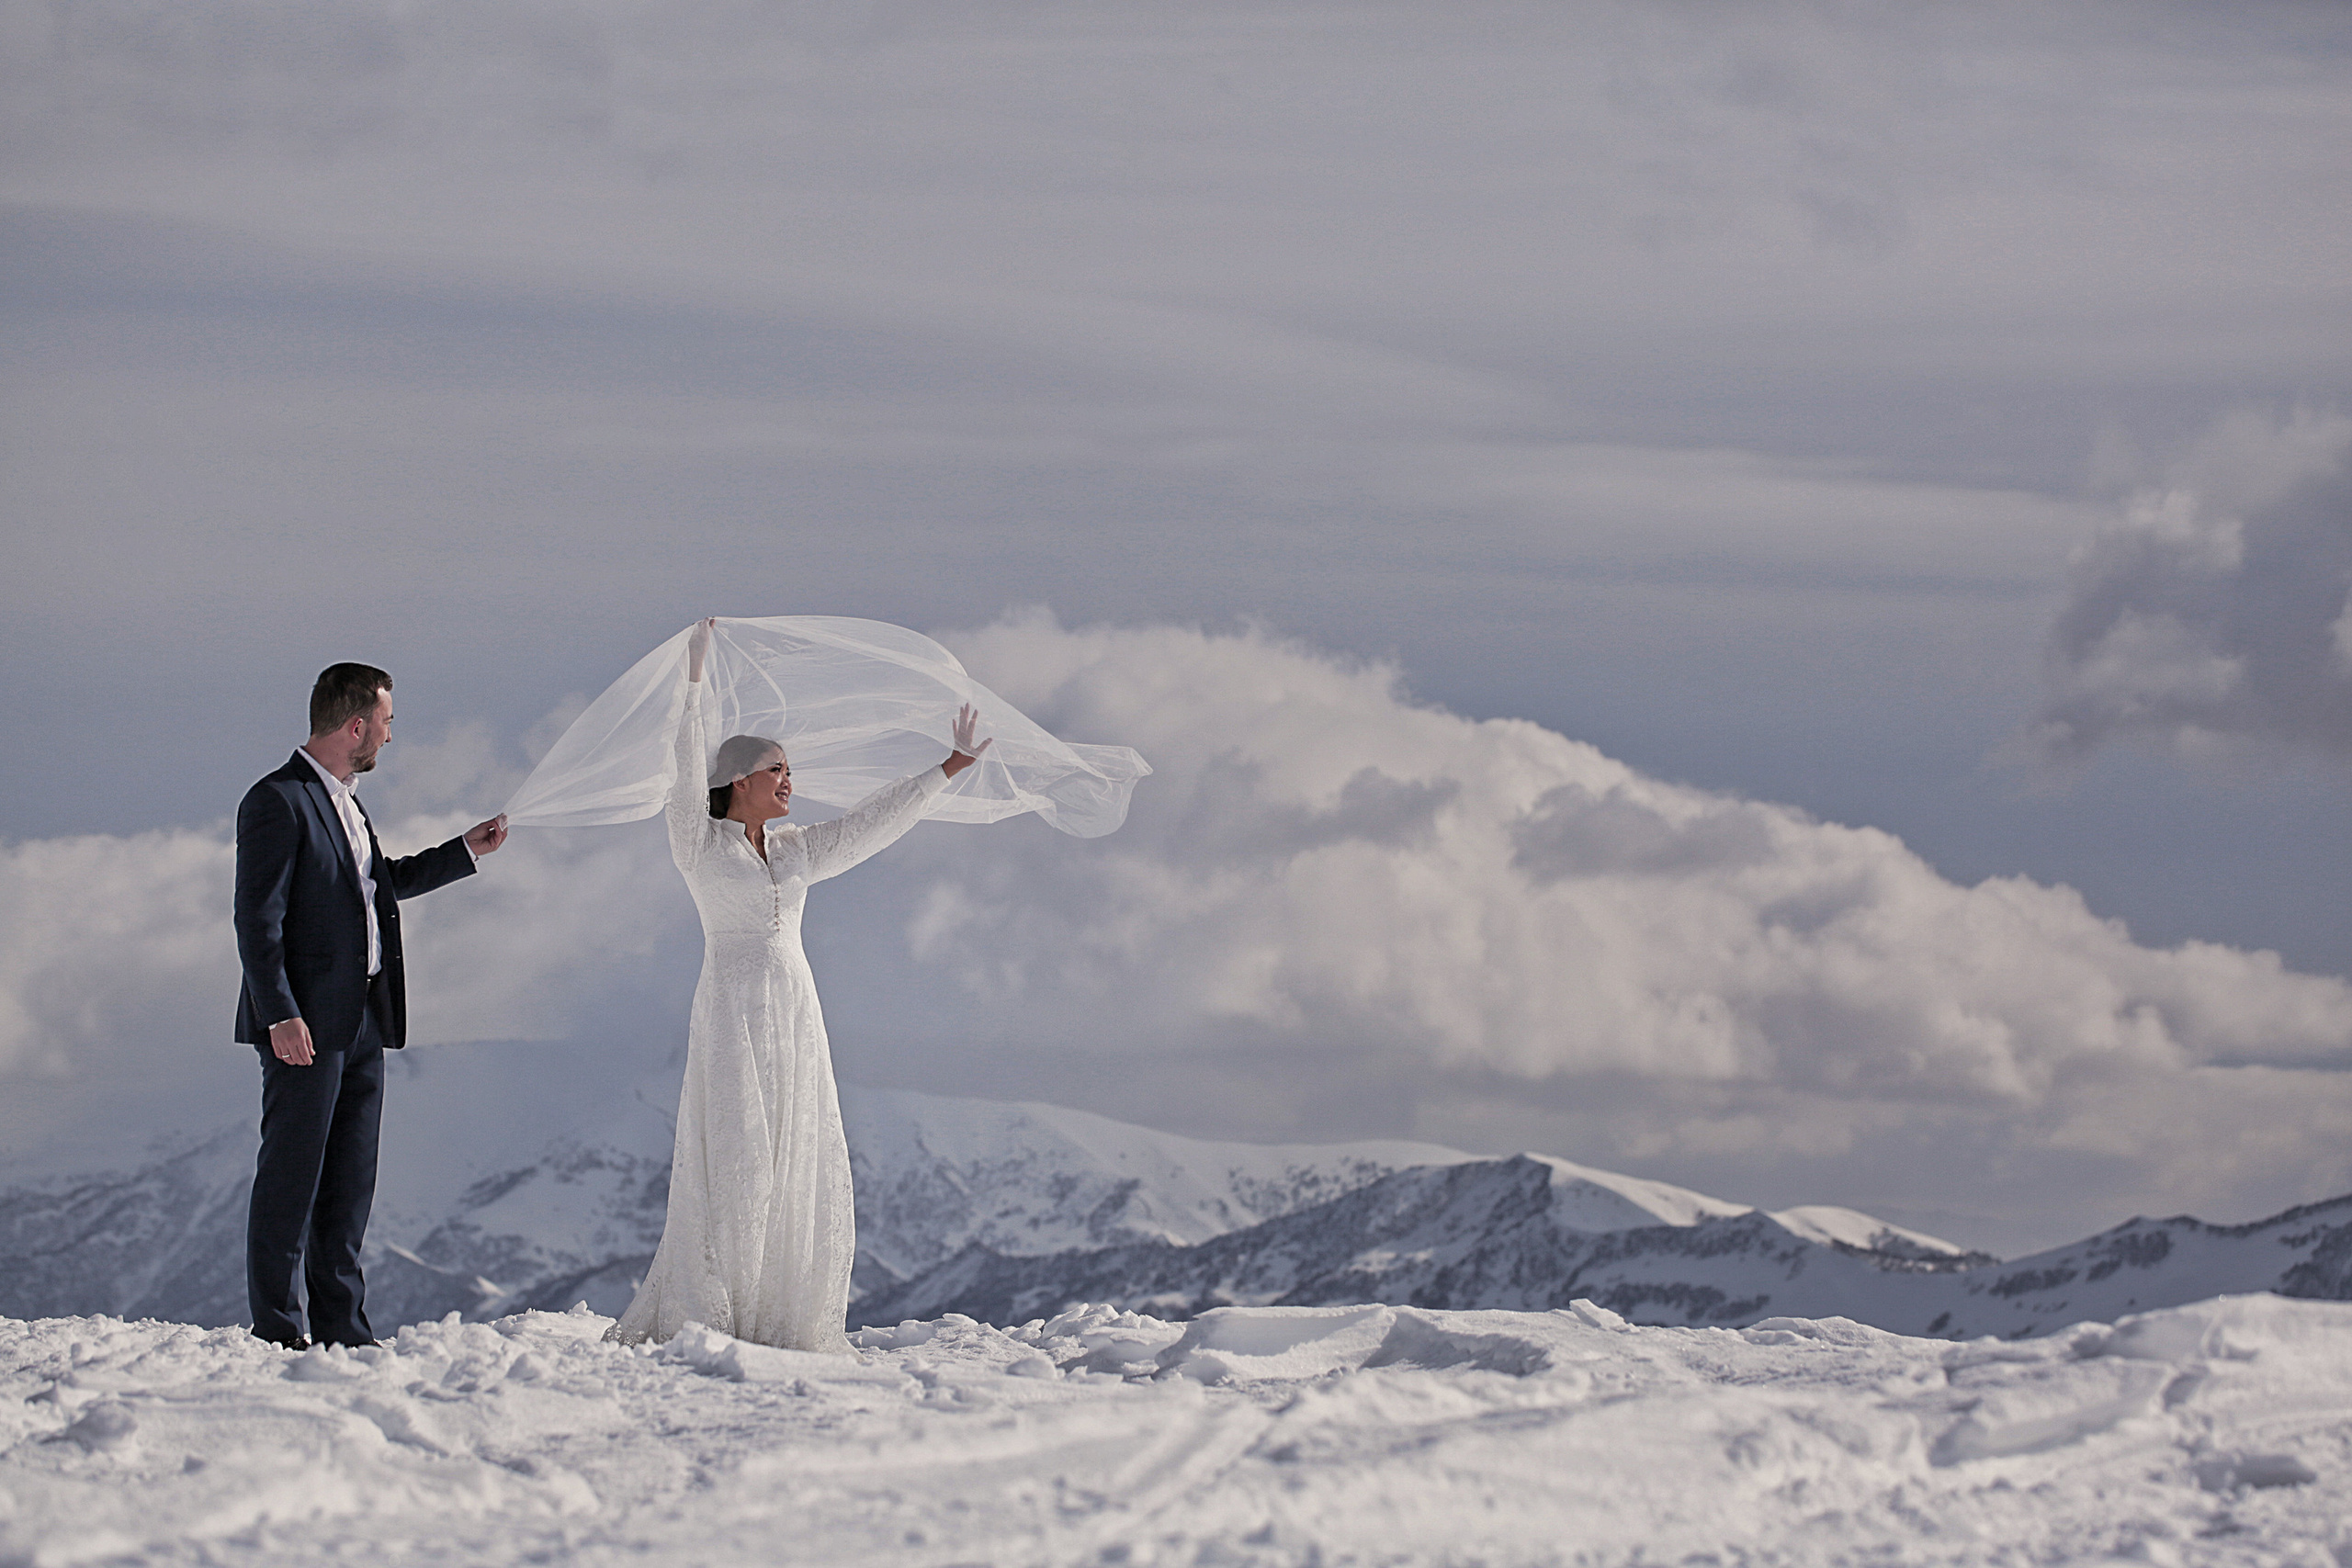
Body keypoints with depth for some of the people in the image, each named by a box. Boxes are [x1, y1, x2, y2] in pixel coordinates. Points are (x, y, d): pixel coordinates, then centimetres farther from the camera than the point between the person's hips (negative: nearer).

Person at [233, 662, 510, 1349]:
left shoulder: (346, 803, 18)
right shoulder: (278, 801, -11)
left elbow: (379, 881, 34)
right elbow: (257, 920, -15)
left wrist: (465, 851, 31)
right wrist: (280, 1015, -21)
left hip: (363, 1022, 9)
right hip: (306, 1027, -9)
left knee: (350, 1185, 9)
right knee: (290, 1178, -5)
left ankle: (341, 1325, 12)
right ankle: (275, 1328, -1)